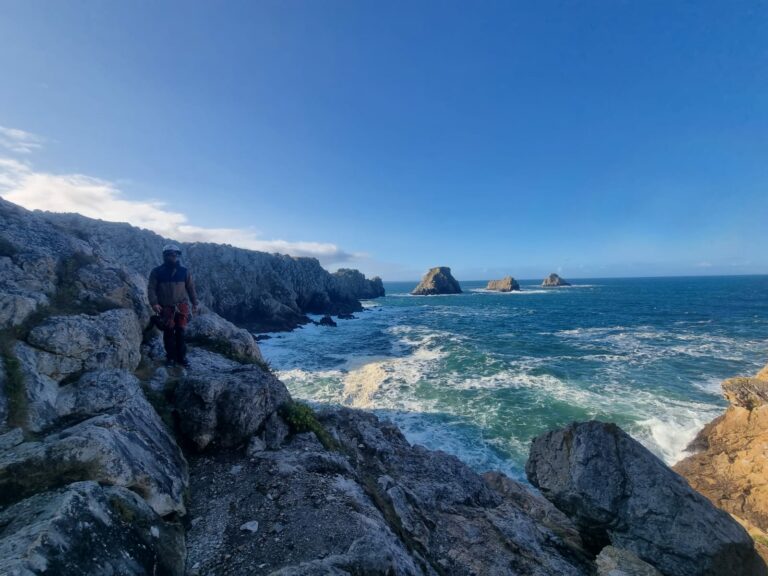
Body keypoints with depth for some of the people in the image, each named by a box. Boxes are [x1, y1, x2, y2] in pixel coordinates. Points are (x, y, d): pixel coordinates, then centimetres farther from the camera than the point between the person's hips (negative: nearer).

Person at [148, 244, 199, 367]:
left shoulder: (184, 271, 6)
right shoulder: (157, 272, 1)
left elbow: (191, 288, 10)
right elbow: (151, 288, 1)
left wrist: (195, 303, 9)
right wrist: (154, 303, -11)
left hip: (181, 307, 1)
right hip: (165, 308, -1)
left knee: (180, 332, 2)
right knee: (168, 333, 5)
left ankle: (181, 356, 13)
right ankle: (171, 357, 17)